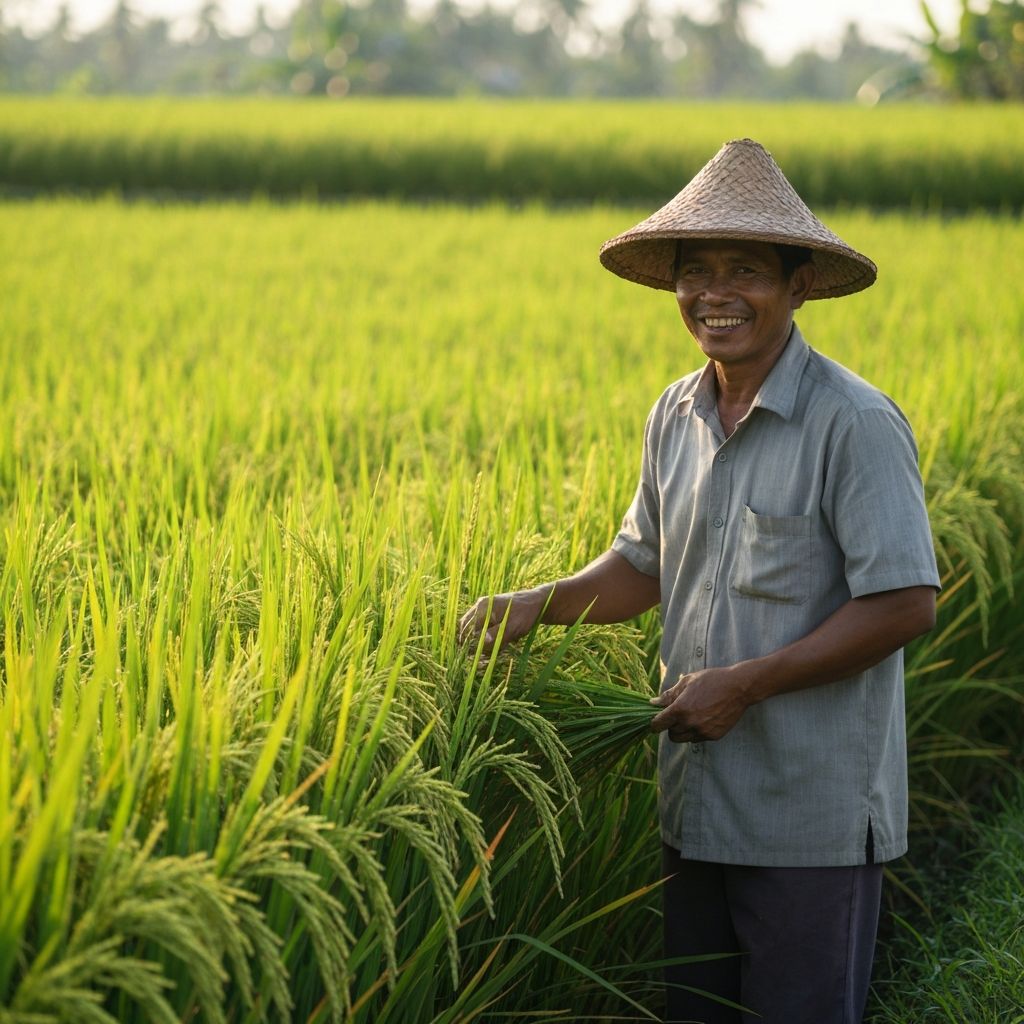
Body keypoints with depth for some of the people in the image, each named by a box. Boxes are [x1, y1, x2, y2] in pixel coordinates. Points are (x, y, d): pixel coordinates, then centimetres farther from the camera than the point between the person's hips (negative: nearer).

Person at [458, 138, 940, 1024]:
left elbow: (906, 604, -18)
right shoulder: (675, 418, 7)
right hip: (695, 806, 7)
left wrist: (745, 684, -19)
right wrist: (537, 605, -1)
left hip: (814, 820, -7)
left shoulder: (854, 423, -15)